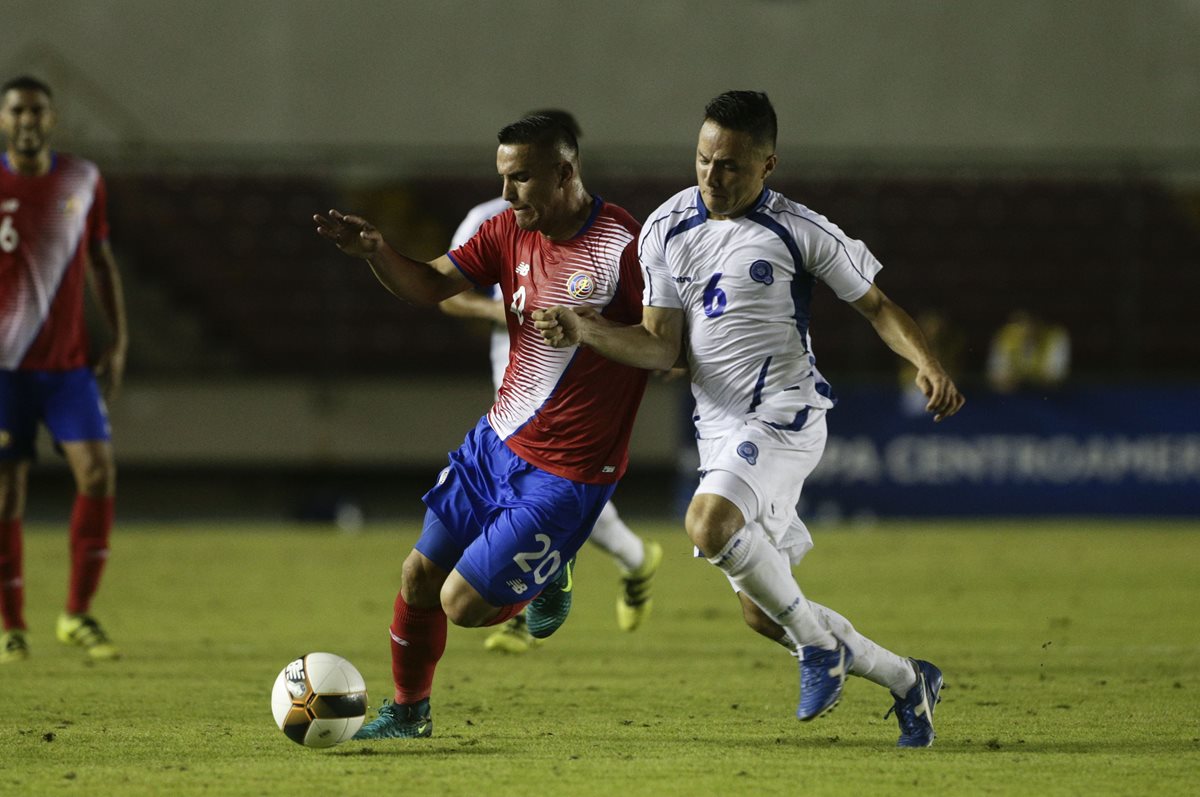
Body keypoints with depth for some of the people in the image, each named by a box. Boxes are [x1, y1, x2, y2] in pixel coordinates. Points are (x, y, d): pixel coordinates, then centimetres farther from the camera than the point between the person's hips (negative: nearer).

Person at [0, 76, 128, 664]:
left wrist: (118, 340, 7)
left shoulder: (82, 180, 7)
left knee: (98, 472, -11)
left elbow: (101, 262, 15)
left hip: (68, 362, 2)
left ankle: (77, 615, 0)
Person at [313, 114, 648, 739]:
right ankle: (408, 711, 31)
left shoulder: (624, 247, -21)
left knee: (462, 605, -7)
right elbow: (430, 285, 7)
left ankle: (547, 582, 24)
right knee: (419, 576, 9)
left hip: (565, 471, -7)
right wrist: (372, 251, -12)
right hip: (495, 441, 7)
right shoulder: (508, 232, 0)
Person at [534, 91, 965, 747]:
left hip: (784, 415, -6)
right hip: (719, 429, 6)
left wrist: (927, 364, -17)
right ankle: (906, 681, 27)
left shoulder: (799, 231, -9)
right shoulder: (667, 230, 3)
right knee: (761, 614, 9)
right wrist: (584, 331, -15)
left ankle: (818, 642, -12)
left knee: (708, 523, -33)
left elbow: (875, 305, 0)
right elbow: (661, 347, 2)